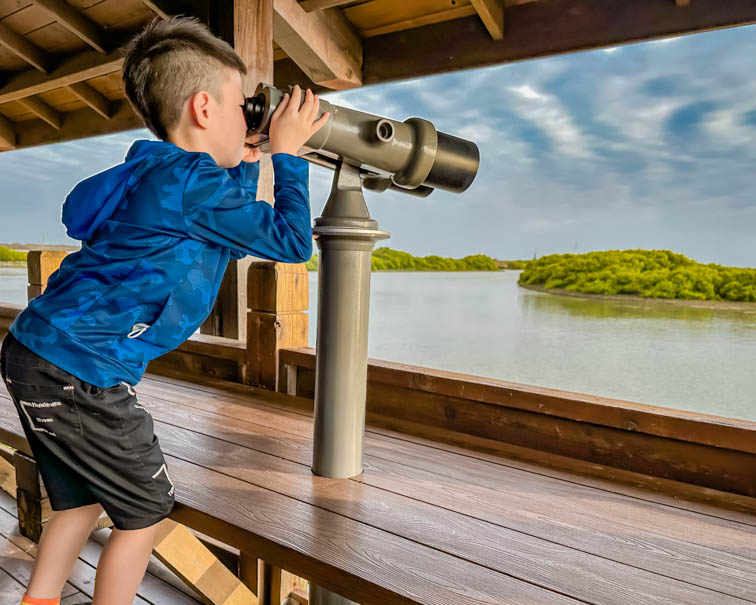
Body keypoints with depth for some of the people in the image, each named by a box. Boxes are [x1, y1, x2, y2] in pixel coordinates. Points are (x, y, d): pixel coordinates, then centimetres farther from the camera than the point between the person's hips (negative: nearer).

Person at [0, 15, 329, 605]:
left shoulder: (157, 172, 13)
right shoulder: (194, 181, -17)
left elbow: (229, 240, 26)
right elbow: (293, 242, -9)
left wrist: (247, 164, 23)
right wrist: (287, 153, 1)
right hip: (79, 373, -10)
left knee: (84, 499, 23)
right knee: (146, 509, 8)